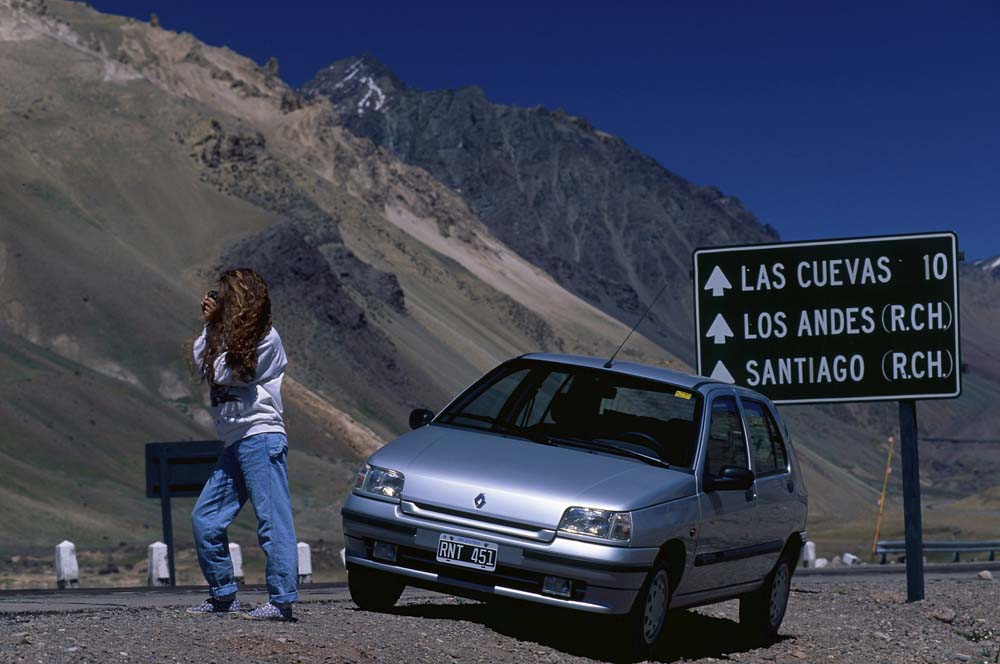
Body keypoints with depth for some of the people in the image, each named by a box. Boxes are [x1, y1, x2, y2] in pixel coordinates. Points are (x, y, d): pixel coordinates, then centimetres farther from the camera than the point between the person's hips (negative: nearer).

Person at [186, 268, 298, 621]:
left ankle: (282, 601, -11)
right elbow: (202, 365, 15)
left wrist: (215, 325, 0)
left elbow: (223, 373, -10)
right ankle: (223, 595, 17)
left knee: (273, 520, -10)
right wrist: (209, 326, 11)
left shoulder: (266, 339, -7)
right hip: (236, 443, 10)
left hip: (261, 437, -10)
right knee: (204, 518, 9)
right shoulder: (233, 337, 20)